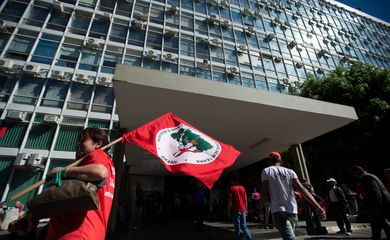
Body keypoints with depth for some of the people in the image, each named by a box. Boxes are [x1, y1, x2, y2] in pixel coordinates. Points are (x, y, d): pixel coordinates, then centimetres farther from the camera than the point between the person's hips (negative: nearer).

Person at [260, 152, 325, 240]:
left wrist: (260, 209, 5)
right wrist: (317, 206, -5)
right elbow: (301, 189, -3)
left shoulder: (266, 171, -1)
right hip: (293, 211, 5)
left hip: (278, 211, -5)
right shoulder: (290, 171, 8)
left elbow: (264, 192, -6)